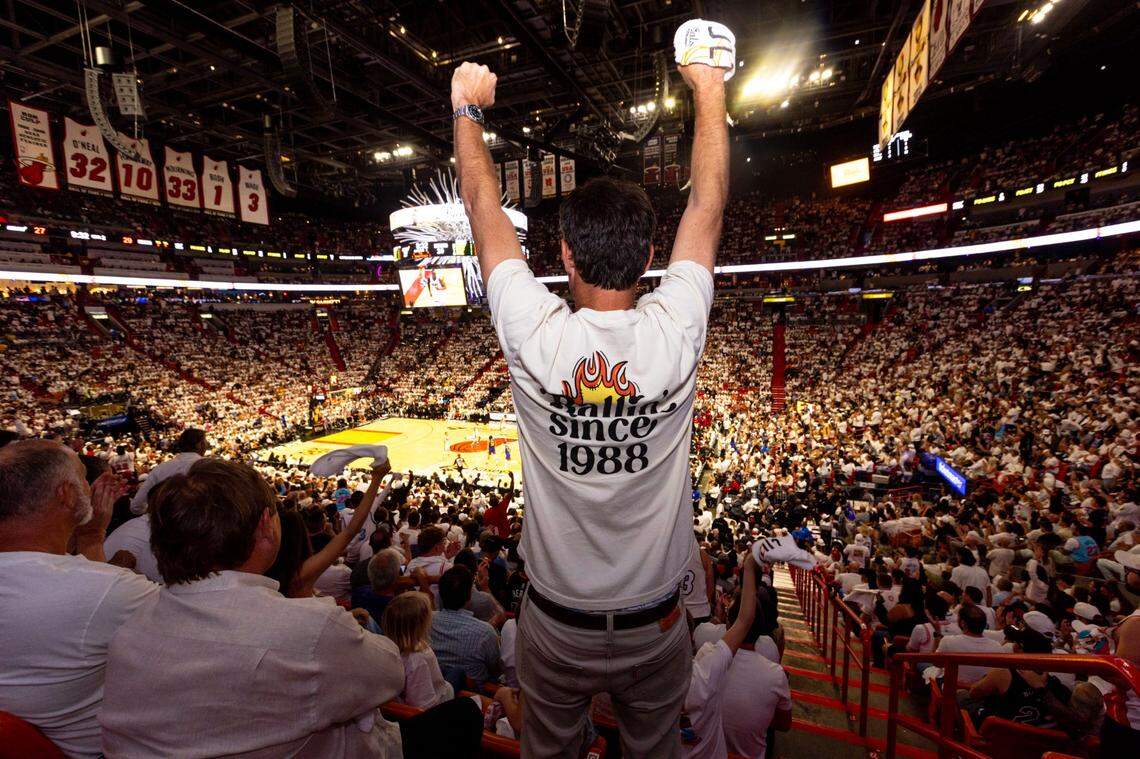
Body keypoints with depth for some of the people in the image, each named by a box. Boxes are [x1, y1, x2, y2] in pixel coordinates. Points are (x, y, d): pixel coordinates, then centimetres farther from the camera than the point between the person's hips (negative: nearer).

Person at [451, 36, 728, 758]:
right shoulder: (674, 334, -22)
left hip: (558, 625, -1)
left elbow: (484, 208, -9)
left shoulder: (536, 338, -25)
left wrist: (467, 107, 7)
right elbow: (707, 209, -5)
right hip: (655, 628, 2)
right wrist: (710, 92, 8)